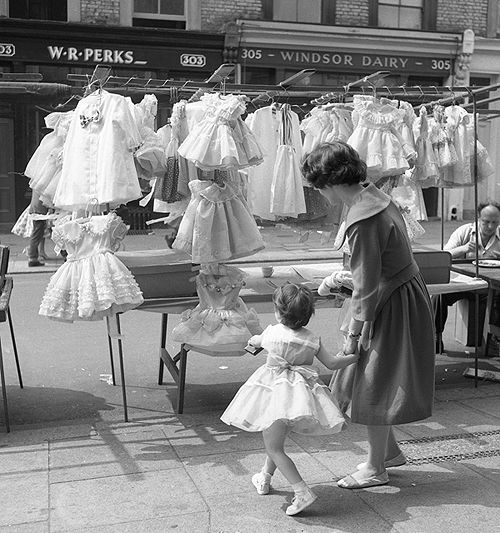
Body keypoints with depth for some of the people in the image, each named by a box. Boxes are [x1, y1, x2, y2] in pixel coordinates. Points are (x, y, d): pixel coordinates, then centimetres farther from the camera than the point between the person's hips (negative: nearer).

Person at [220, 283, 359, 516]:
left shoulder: (272, 332, -4)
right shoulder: (312, 339, 2)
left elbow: (255, 341, 18)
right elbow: (332, 363, 3)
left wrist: (253, 340, 44)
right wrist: (353, 357, 21)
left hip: (276, 391, -6)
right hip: (302, 391, 6)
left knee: (274, 447, -3)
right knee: (276, 440, 25)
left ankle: (302, 491, -14)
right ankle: (264, 478, 43)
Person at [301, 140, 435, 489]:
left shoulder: (363, 221, -26)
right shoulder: (374, 196, 4)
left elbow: (367, 286, -22)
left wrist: (353, 333, -13)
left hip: (394, 305, -9)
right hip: (400, 292, 9)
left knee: (373, 387, 6)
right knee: (370, 382, 20)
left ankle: (375, 469, 24)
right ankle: (390, 451, 36)